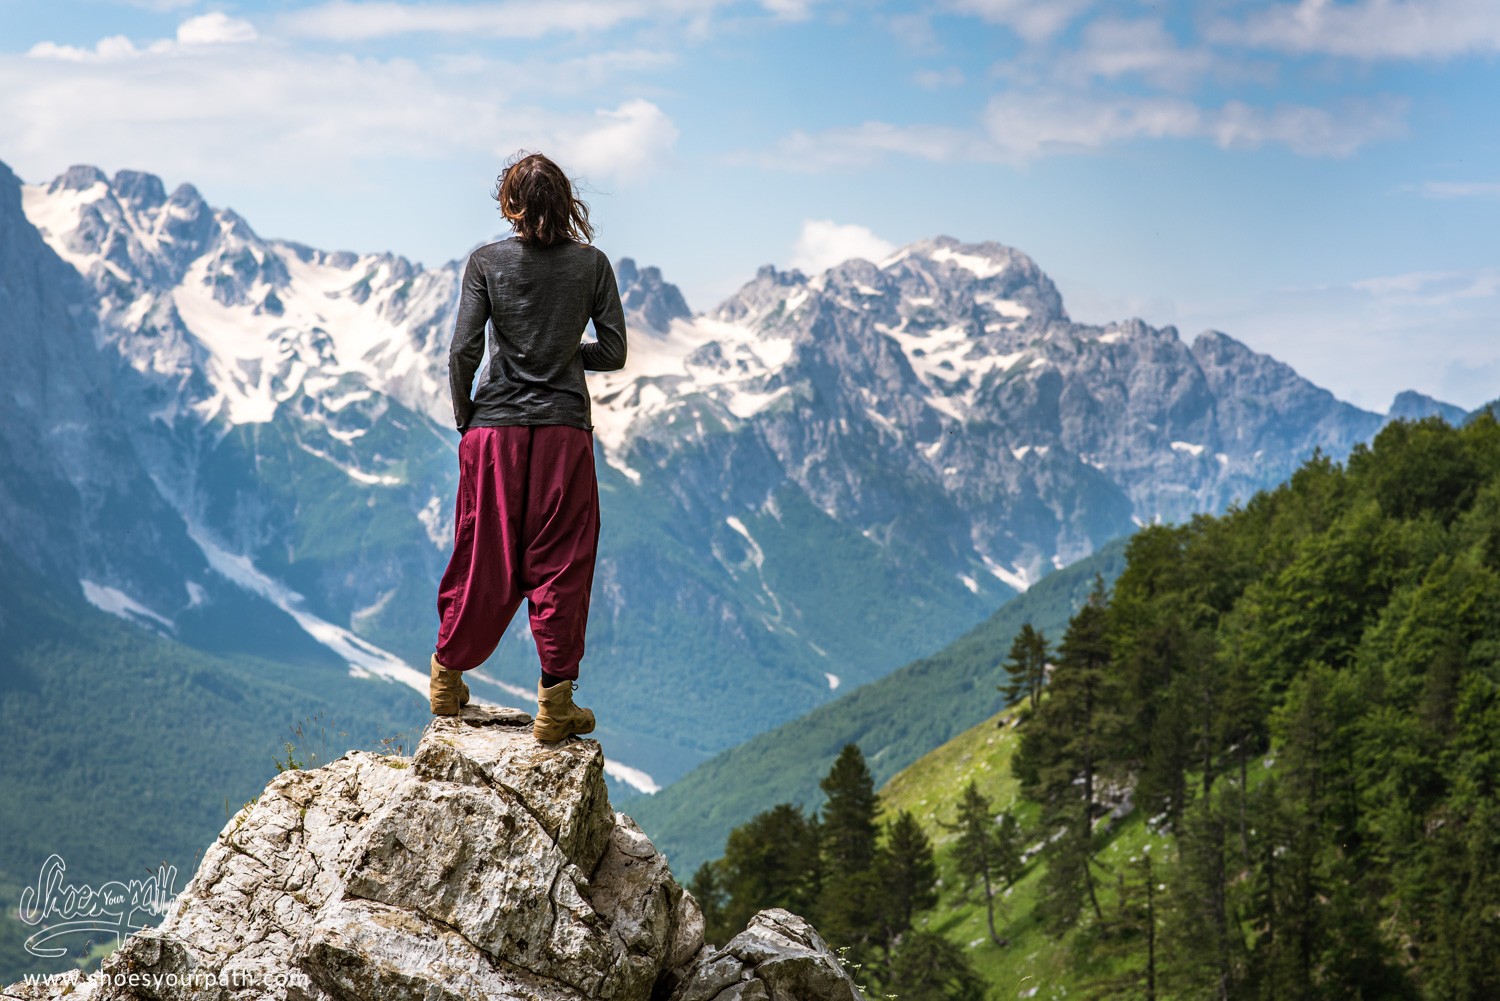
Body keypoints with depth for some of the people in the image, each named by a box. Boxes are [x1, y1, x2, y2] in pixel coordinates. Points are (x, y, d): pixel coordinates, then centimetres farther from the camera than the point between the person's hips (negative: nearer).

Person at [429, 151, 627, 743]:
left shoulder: (486, 262, -2)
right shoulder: (592, 264, 0)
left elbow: (463, 350, -6)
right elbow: (613, 354, 1)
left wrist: (464, 416, 9)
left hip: (495, 428, 1)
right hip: (565, 429, 0)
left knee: (483, 559, 12)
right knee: (559, 563, 5)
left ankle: (447, 679, 26)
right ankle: (555, 703, 5)